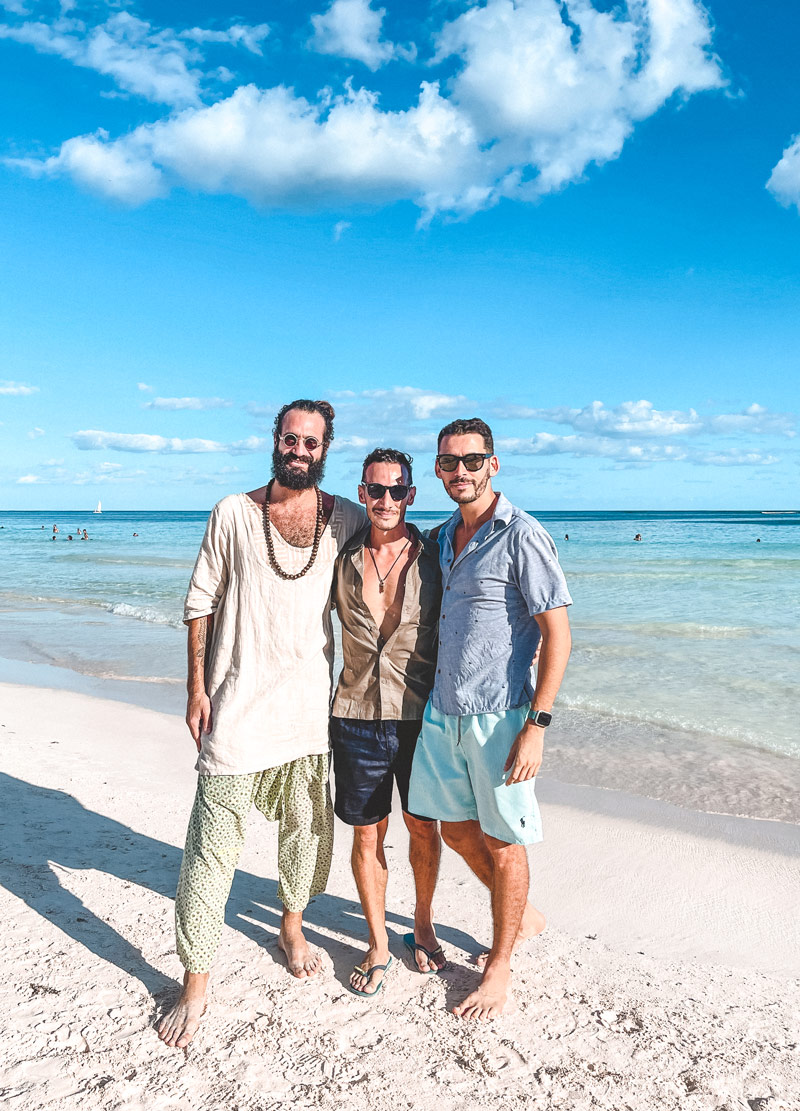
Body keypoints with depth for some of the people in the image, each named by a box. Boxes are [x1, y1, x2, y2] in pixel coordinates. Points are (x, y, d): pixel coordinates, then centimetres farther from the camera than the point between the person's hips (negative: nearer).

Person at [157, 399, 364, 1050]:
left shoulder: (347, 520, 2)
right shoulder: (234, 514, -2)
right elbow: (201, 605, 2)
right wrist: (196, 689, -3)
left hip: (311, 702, 3)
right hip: (237, 705, -2)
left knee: (307, 825, 17)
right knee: (214, 843, 0)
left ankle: (292, 924, 43)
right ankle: (197, 982, 16)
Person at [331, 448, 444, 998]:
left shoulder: (434, 557, -4)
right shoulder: (344, 559, 2)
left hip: (421, 714, -1)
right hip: (357, 716, 1)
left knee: (423, 828, 13)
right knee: (367, 834, 10)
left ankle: (423, 926, 37)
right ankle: (378, 944, 29)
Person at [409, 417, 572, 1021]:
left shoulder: (522, 535, -13)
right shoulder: (443, 536, 10)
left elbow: (557, 633, -15)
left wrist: (535, 726, -19)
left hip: (499, 715, -7)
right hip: (442, 710, 7)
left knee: (503, 843, 7)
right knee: (457, 829, 17)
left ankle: (500, 965, 27)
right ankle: (523, 914, 41)